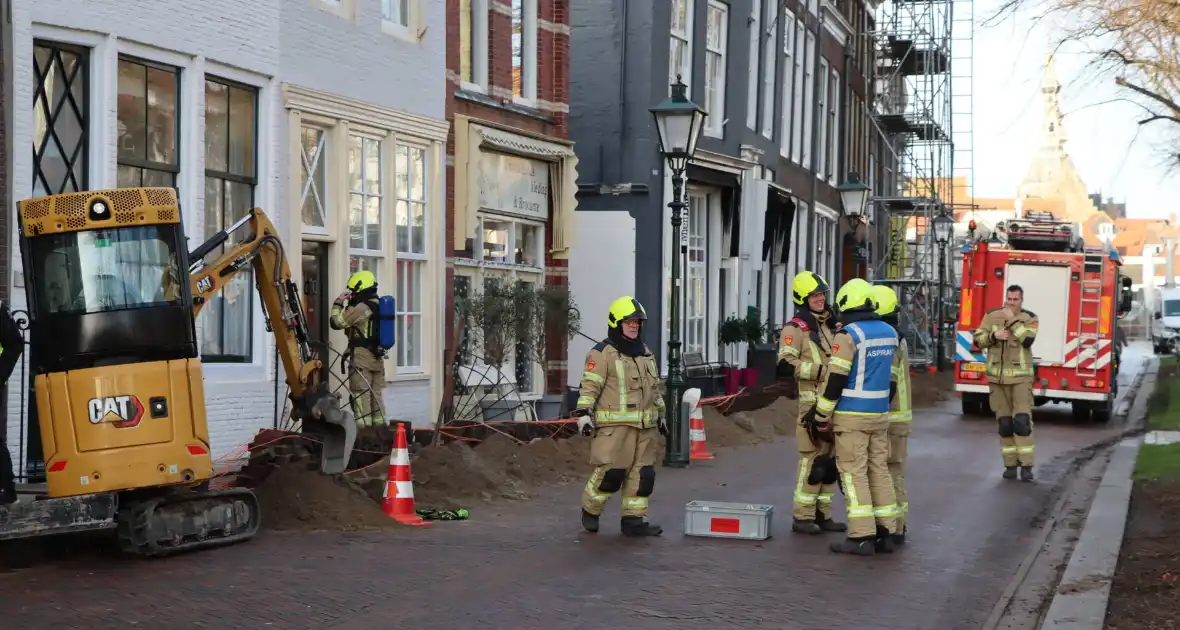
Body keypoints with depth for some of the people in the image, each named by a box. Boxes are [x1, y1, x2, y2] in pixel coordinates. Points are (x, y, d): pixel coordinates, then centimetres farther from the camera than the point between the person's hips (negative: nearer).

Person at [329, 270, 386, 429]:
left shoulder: (361, 307, -14)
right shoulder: (378, 306, 13)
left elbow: (337, 322, -9)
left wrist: (338, 303, 4)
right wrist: (349, 305, 18)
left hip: (362, 356, -8)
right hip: (377, 356, 8)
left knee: (361, 396, -6)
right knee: (376, 395, 12)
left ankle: (363, 429, -8)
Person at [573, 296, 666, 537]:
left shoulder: (645, 353, 19)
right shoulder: (602, 353, -6)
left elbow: (655, 388, 26)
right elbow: (590, 387, -11)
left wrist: (661, 415, 26)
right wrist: (583, 413, -18)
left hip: (644, 426, 7)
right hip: (614, 426, -7)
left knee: (642, 473, 4)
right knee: (610, 472, -9)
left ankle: (634, 519, 10)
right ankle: (590, 510, 13)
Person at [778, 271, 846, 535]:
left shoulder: (830, 326, 19)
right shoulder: (795, 329, -6)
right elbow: (787, 364, -18)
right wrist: (820, 371, -22)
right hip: (812, 403, -8)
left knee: (828, 459, 9)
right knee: (812, 458, -9)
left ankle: (822, 515, 15)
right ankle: (802, 516, -3)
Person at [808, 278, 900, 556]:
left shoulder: (848, 335, -14)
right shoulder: (889, 333, 9)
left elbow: (835, 379, -16)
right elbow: (890, 377, 15)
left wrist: (821, 415, -7)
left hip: (851, 416, -7)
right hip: (879, 415, 7)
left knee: (854, 473, -4)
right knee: (879, 470, 11)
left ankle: (861, 536, -6)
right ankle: (884, 533, 13)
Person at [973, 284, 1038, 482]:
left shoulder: (1030, 318, -2)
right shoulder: (992, 316, 5)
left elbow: (1027, 340, -17)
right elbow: (978, 339, 2)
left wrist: (1013, 320, -18)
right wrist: (993, 336, -16)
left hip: (1020, 377, -3)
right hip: (997, 377, 3)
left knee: (1022, 420, -11)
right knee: (1004, 423, 6)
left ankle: (1026, 465, -9)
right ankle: (1010, 464, 12)